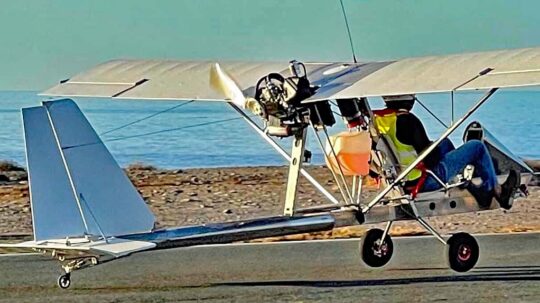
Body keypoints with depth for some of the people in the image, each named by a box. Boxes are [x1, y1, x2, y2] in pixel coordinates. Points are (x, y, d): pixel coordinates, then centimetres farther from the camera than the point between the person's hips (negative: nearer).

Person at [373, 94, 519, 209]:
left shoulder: (375, 119, -4)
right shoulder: (407, 120, -27)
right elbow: (430, 159, -24)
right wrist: (435, 147, -2)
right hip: (426, 181, -9)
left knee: (445, 143, 32)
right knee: (477, 147, 4)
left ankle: (478, 192, 37)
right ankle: (497, 190, 24)